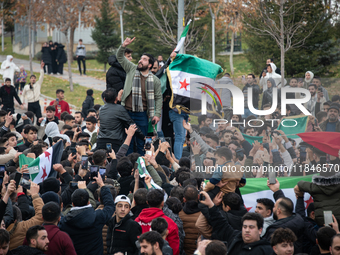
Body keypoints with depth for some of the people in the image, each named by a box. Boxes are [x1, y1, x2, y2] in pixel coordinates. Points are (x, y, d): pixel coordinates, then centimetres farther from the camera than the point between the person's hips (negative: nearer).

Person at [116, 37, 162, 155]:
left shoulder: (154, 80, 2)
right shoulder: (132, 69, 5)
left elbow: (158, 97, 5)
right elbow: (120, 57, 7)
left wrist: (157, 114, -3)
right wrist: (123, 46, -12)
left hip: (142, 115, -1)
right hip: (127, 113, 1)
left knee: (141, 143, 5)